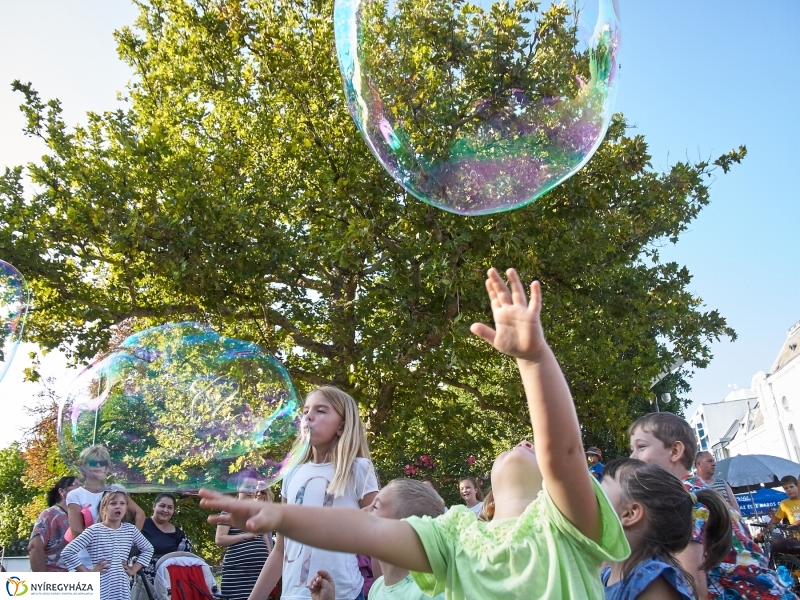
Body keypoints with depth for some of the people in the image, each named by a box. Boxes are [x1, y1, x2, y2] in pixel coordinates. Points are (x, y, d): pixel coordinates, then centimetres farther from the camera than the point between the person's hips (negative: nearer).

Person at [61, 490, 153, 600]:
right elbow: (67, 553, -13)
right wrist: (88, 572, -10)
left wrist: (134, 569, 9)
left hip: (122, 591, 5)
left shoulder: (131, 530, 7)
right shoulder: (94, 530, -8)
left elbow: (148, 549, 20)